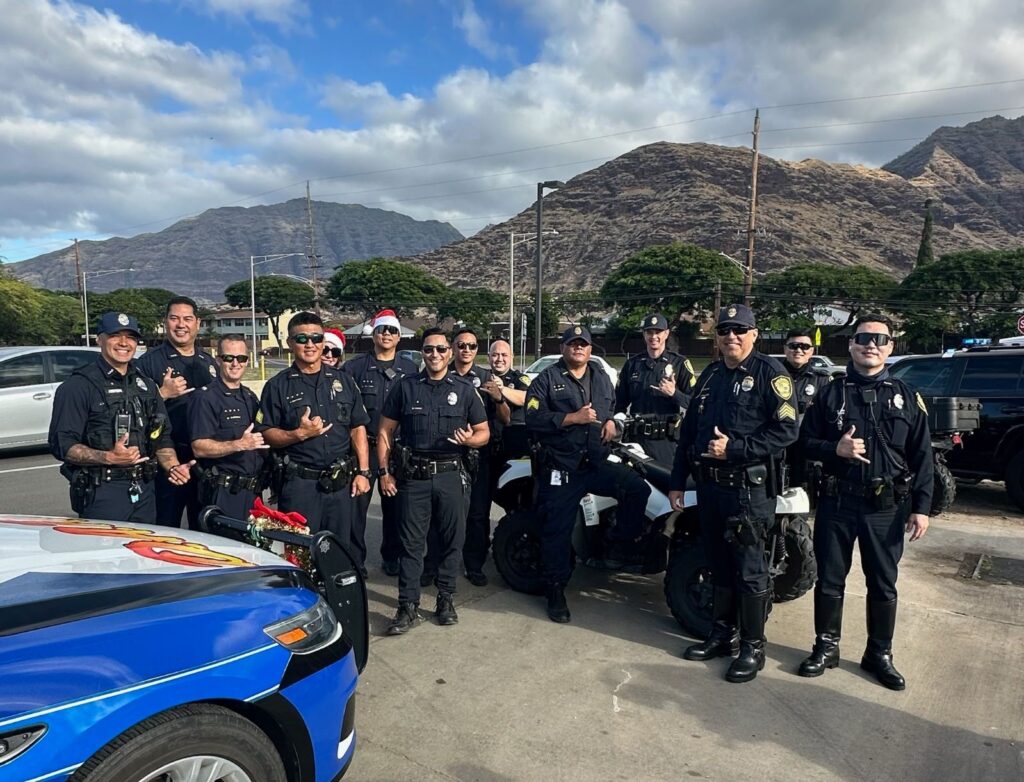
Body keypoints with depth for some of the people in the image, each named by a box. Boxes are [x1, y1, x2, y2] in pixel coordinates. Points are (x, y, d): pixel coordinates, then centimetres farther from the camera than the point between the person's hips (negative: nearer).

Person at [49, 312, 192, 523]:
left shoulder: (146, 385, 15)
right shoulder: (78, 386, -7)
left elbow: (161, 437, 18)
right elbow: (61, 444, -13)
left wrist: (173, 467, 1)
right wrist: (108, 458, -26)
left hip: (144, 493, 6)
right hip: (102, 495, -6)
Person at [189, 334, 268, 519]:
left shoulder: (250, 397, 17)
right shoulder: (205, 397, -8)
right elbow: (199, 448, -16)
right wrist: (239, 445, -27)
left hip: (254, 490, 7)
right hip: (223, 493, -7)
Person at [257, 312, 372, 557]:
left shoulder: (344, 381, 10)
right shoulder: (277, 386, 2)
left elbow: (358, 428, 10)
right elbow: (265, 434, -1)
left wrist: (363, 472, 3)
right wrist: (300, 434, -17)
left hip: (341, 482, 3)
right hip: (299, 482, -3)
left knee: (341, 548, 11)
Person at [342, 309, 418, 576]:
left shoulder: (410, 370, 9)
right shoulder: (354, 367, 2)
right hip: (363, 445, -2)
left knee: (394, 505, 11)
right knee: (357, 502, -2)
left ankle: (391, 557, 26)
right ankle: (355, 559, 12)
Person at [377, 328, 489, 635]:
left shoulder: (464, 390, 8)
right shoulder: (405, 387, 6)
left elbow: (484, 432, 9)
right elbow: (385, 432, 7)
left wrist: (469, 439, -14)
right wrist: (384, 472, -1)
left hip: (452, 476, 1)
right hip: (413, 476, 0)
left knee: (451, 540, 7)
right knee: (411, 543, 2)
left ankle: (446, 599, 22)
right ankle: (408, 607, 9)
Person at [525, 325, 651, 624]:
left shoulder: (601, 377, 16)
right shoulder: (546, 380, 0)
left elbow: (615, 406, 30)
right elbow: (533, 418, -12)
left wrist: (611, 421, 6)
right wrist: (573, 418, -18)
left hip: (598, 463, 4)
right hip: (560, 469, -4)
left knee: (638, 489, -18)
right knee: (557, 532, 1)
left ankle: (618, 544, 5)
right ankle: (556, 592, 17)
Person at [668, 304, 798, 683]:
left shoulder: (769, 372, -6)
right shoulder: (710, 375, 15)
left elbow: (786, 429, -14)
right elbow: (689, 430, 17)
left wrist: (734, 448, -19)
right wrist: (677, 481, 14)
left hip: (749, 488, -6)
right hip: (710, 485, 7)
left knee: (749, 570, 1)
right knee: (719, 566, 15)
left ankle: (752, 647, 15)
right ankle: (721, 636, 29)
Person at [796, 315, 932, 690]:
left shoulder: (907, 397, 5)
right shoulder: (831, 393, 4)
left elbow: (921, 457, 3)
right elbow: (806, 441, 5)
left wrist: (921, 507, -3)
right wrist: (835, 449, -16)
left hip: (886, 507, 0)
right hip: (836, 503, 0)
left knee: (883, 585, 11)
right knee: (829, 581, 9)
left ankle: (880, 654, 27)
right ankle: (826, 647, 24)